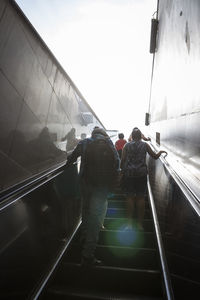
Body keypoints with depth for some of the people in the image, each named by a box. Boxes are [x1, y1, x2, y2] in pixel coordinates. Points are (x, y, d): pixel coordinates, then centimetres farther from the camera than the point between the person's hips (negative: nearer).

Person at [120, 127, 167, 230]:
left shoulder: (127, 145, 3)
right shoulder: (145, 145, 3)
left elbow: (122, 160, 0)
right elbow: (155, 156, 8)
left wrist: (122, 171, 9)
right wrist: (161, 151, 27)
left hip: (129, 173, 0)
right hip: (141, 174, 0)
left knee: (130, 197, 7)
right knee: (140, 197, 8)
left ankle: (130, 223, 11)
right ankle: (140, 223, 16)